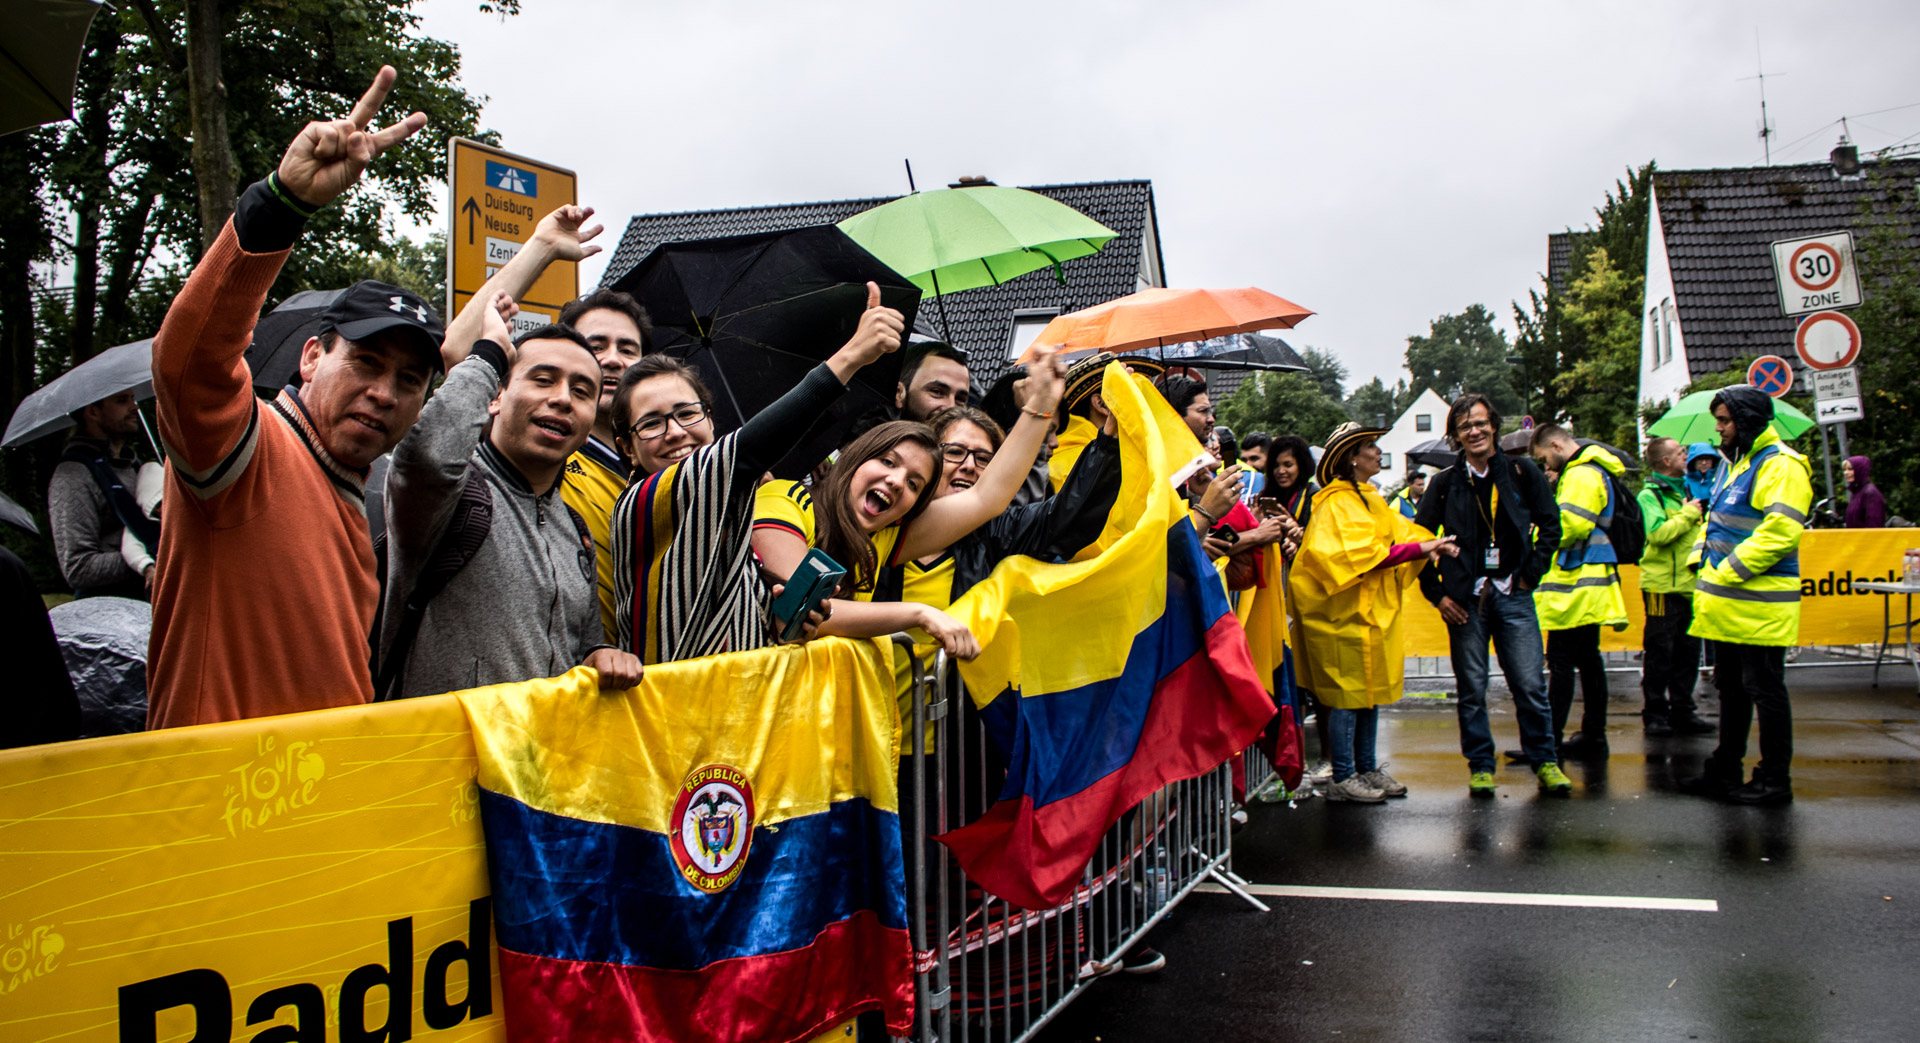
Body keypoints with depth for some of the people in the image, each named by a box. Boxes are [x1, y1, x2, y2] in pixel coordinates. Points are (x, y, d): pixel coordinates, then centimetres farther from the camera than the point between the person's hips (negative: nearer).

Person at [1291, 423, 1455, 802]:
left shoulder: (1370, 498, 17)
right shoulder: (1336, 504, -15)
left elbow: (1398, 530, 14)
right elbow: (1362, 553, -24)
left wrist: (1432, 544, -5)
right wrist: (1418, 549, -24)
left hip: (1373, 612, 10)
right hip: (1347, 614, -10)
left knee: (1371, 692, 14)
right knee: (1349, 693, -5)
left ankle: (1366, 769, 23)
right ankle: (1342, 778, 2)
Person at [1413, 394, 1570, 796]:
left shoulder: (1522, 472, 4)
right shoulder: (1445, 484, 5)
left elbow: (1550, 525, 9)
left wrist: (1532, 573, 1)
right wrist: (1436, 593, 1)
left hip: (1513, 594, 0)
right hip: (1465, 598, 0)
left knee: (1529, 685, -2)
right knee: (1472, 690, 4)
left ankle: (1545, 763, 11)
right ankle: (1481, 766, 14)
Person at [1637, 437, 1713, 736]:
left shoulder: (1685, 491, 18)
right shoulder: (1650, 494, -8)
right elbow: (1658, 533, -23)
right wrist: (1689, 513, -13)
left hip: (1688, 585, 8)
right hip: (1662, 586, -8)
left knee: (1687, 652, 10)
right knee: (1660, 654, -1)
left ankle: (1682, 711, 17)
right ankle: (1655, 714, 6)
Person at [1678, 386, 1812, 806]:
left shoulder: (1780, 466, -14)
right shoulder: (1737, 464, 17)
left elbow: (1780, 532, -24)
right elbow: (1715, 523, 24)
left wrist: (1727, 573, -21)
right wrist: (1701, 562, 7)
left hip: (1759, 606, -10)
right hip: (1728, 604, 10)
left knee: (1764, 690, -2)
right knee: (1731, 688, 16)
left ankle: (1775, 779, 6)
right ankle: (1724, 771, 24)